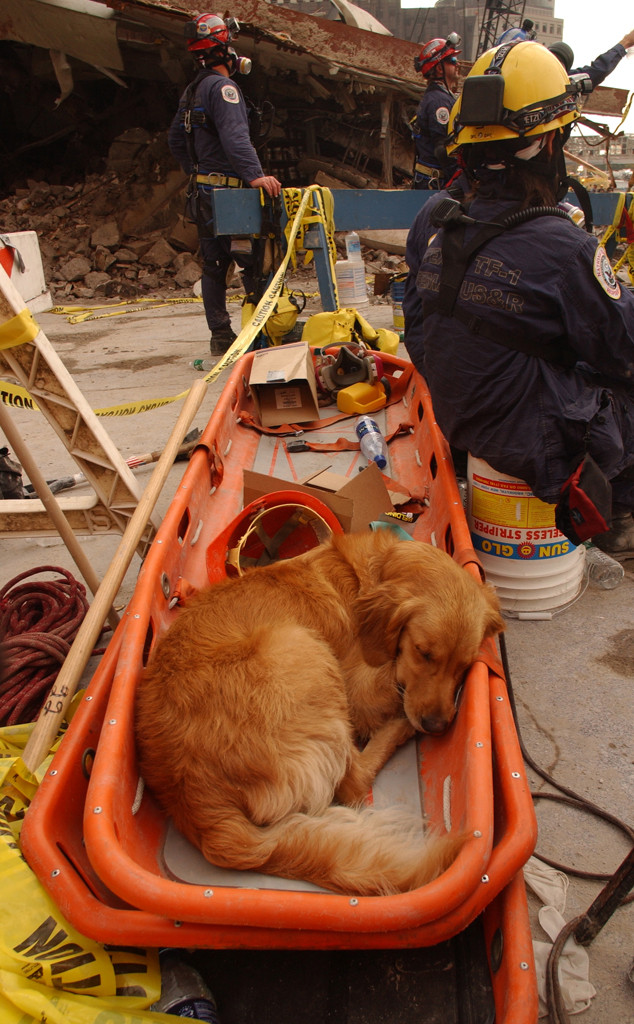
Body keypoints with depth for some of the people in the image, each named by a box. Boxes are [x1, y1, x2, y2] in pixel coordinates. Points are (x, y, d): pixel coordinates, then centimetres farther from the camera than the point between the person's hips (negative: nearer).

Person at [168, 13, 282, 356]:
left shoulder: (191, 91, 18)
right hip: (226, 191, -10)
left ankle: (220, 336, 13)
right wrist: (255, 174, -38)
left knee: (214, 264, 9)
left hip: (202, 191, 10)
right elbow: (235, 137, -27)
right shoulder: (222, 87, -11)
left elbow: (175, 140, 27)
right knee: (256, 261, -8)